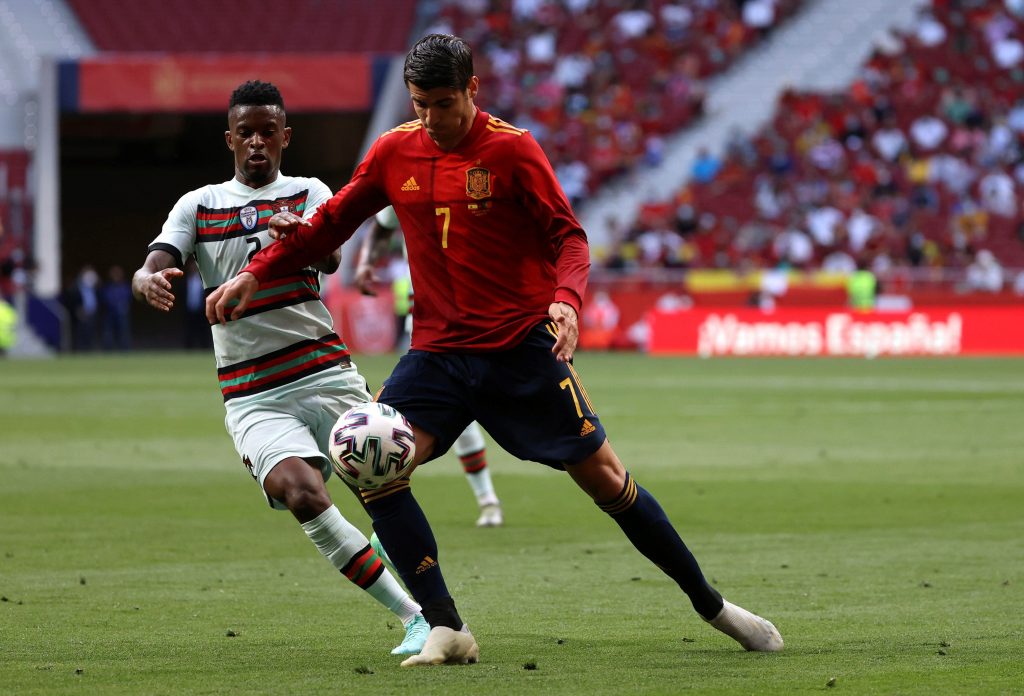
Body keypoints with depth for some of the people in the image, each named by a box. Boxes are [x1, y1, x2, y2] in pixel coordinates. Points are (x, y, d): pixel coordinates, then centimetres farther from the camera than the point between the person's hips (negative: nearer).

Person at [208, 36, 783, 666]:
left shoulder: (511, 149, -7)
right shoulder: (394, 153, 4)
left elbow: (568, 235, -9)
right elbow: (331, 224, 16)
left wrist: (566, 299, -28)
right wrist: (256, 274, 11)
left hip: (523, 348, -3)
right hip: (439, 350, 3)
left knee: (604, 478, -2)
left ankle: (711, 606, 15)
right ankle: (447, 631, -15)